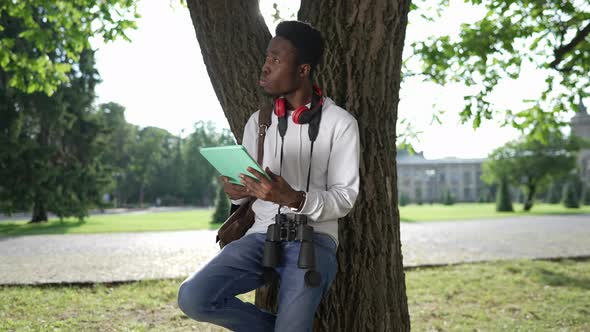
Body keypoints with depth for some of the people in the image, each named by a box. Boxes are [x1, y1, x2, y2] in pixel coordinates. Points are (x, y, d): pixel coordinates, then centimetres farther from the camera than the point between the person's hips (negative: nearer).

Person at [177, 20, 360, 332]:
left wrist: (295, 199, -24)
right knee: (193, 298, -19)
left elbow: (344, 198, -6)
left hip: (313, 238, -4)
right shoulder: (258, 121, 10)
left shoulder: (340, 123, -3)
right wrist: (236, 191, -10)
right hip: (262, 235, 4)